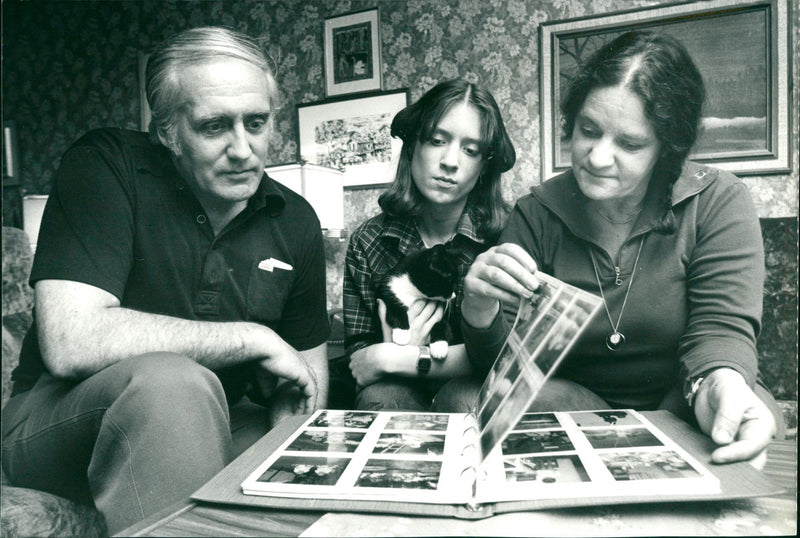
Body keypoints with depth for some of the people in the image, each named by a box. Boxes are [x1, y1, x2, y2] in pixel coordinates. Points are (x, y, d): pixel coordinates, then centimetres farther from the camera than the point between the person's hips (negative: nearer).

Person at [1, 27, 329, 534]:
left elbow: (309, 361, 6)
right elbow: (69, 343, -27)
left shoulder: (296, 221, 0)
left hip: (210, 425, 4)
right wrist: (254, 339, -21)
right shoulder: (105, 165, -14)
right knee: (173, 381, -35)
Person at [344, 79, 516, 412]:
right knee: (381, 397, -33)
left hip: (475, 389, 0)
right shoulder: (368, 241, 0)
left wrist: (394, 359, -15)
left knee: (461, 397, -33)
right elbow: (357, 359, 3)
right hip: (395, 389, 1)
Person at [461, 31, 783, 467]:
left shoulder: (717, 202, -7)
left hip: (680, 404, -1)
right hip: (575, 405, 2)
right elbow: (505, 358, -9)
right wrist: (481, 312, -34)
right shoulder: (538, 214, -6)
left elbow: (721, 327, -14)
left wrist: (719, 383, -40)